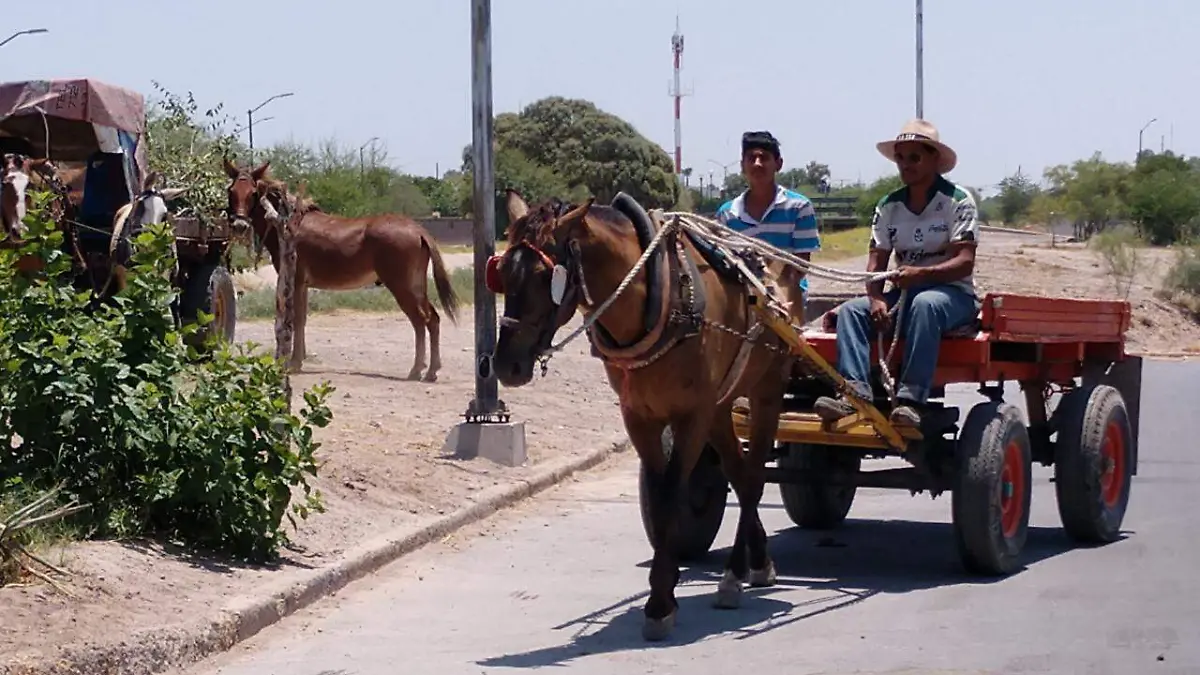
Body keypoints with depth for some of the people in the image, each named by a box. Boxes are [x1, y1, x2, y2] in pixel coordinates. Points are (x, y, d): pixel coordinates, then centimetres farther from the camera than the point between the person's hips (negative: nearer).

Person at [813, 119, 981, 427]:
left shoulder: (959, 201, -6)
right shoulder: (888, 206, 9)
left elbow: (965, 262, -15)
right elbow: (876, 261, 4)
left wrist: (922, 273, -33)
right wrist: (876, 299, -17)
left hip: (953, 292, -5)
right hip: (903, 292, 6)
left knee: (924, 303, -39)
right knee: (851, 310, -18)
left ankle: (911, 398, -46)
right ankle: (855, 390, -38)